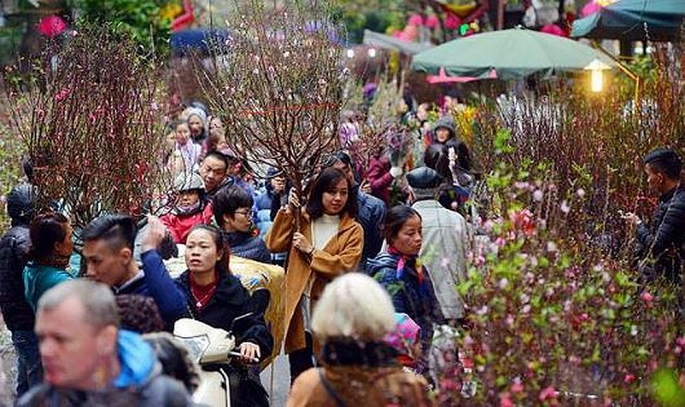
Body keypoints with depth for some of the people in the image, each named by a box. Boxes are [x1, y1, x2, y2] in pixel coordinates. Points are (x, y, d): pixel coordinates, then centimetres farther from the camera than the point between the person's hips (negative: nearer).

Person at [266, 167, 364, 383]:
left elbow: (344, 266, -14)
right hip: (299, 307, 2)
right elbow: (274, 244, -3)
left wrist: (310, 251, -13)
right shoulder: (303, 220, 8)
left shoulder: (353, 230, -1)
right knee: (299, 373, 9)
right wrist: (288, 211, -7)